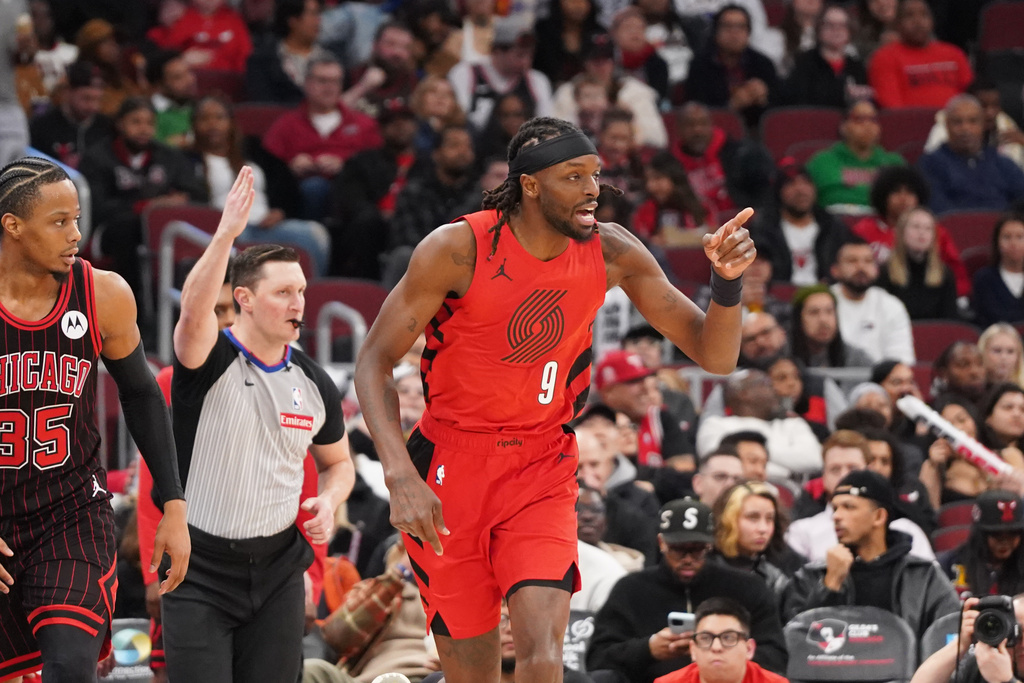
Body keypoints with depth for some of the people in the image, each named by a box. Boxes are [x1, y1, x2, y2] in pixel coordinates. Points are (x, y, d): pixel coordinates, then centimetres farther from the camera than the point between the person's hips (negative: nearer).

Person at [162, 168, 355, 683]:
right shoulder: (210, 362, -9)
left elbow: (337, 463, 22)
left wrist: (328, 503, -1)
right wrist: (227, 234, -43)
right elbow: (194, 312, -33)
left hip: (277, 571, 4)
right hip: (200, 568, -4)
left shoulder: (314, 384, 6)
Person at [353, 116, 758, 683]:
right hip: (451, 466, -2)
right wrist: (400, 476, -24)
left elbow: (715, 356, 0)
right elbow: (374, 362, -11)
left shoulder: (611, 253, -6)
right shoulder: (459, 248, -16)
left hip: (542, 469, 2)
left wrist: (727, 282, -22)